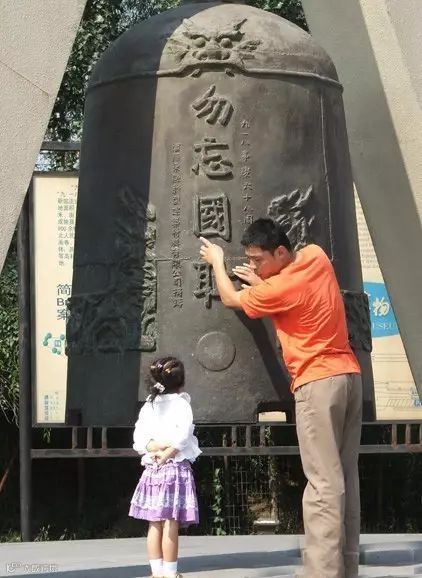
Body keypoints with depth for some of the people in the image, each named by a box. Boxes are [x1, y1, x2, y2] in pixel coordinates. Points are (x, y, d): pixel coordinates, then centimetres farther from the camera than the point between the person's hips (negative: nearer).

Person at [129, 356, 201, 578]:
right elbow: (183, 434, -17)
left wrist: (154, 446, -10)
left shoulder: (148, 405, 12)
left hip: (152, 469, 5)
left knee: (155, 524, 8)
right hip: (176, 467, -5)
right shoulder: (181, 404, -3)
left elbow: (138, 437, 2)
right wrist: (168, 453, -11)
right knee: (171, 524, -5)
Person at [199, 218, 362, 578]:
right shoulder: (316, 256, 6)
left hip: (319, 383, -8)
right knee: (346, 477, 8)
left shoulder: (278, 288, -14)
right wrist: (262, 281, 15)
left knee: (323, 483, -13)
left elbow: (231, 299, 5)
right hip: (349, 375, 9)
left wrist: (217, 262, 20)